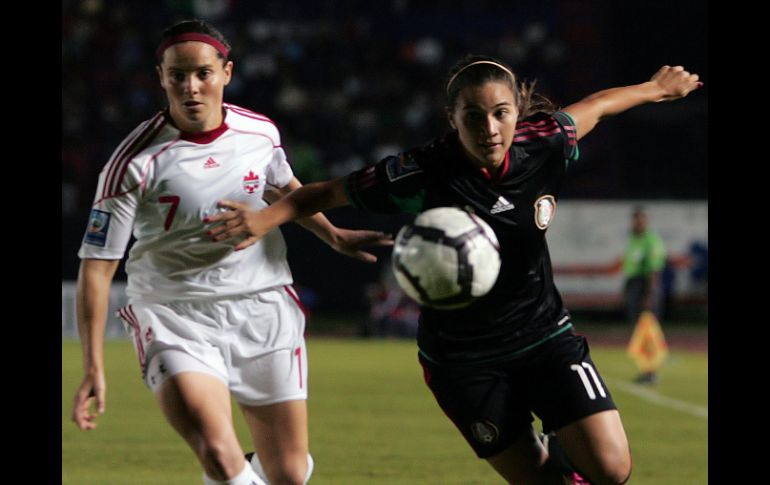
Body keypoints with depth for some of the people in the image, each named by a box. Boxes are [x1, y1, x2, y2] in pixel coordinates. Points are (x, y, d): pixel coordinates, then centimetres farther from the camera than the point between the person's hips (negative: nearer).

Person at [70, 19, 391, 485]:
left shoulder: (262, 132, -2)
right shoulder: (135, 162, -14)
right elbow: (98, 264, -11)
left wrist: (334, 235, 17)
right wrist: (94, 368, -16)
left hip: (264, 311, 4)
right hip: (175, 319, -4)